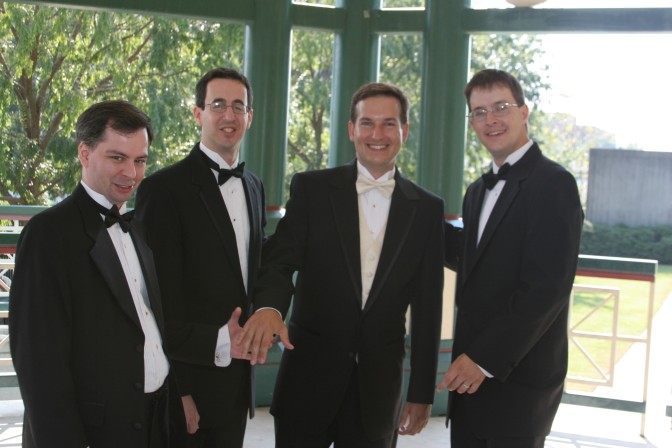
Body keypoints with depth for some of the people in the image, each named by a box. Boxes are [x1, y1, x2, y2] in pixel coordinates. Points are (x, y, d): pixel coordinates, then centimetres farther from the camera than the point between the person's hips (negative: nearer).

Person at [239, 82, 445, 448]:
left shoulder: (427, 209, 4)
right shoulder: (311, 188, 0)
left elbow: (426, 308, 4)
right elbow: (279, 261, -8)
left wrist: (422, 393, 4)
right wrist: (268, 307, -31)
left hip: (379, 386, 1)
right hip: (309, 375, -1)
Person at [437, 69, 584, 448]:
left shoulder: (552, 183, -11)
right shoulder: (479, 191, 15)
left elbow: (548, 286, -19)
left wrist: (485, 359, -19)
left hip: (518, 378, -7)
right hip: (471, 376, 7)